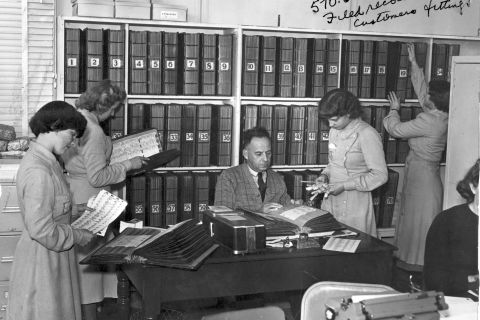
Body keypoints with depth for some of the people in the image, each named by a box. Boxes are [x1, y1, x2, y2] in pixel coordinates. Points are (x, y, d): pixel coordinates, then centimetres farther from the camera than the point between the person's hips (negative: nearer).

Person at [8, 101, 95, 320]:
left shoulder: (40, 159, 4)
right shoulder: (38, 172, -26)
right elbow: (42, 230, -26)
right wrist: (79, 237, -15)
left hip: (51, 256, 9)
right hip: (42, 259, -9)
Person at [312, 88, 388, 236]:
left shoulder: (367, 134, -16)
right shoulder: (334, 131, 7)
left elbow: (380, 176, -16)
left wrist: (344, 186, -18)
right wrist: (324, 175, 0)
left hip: (354, 204, -6)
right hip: (331, 200, 7)